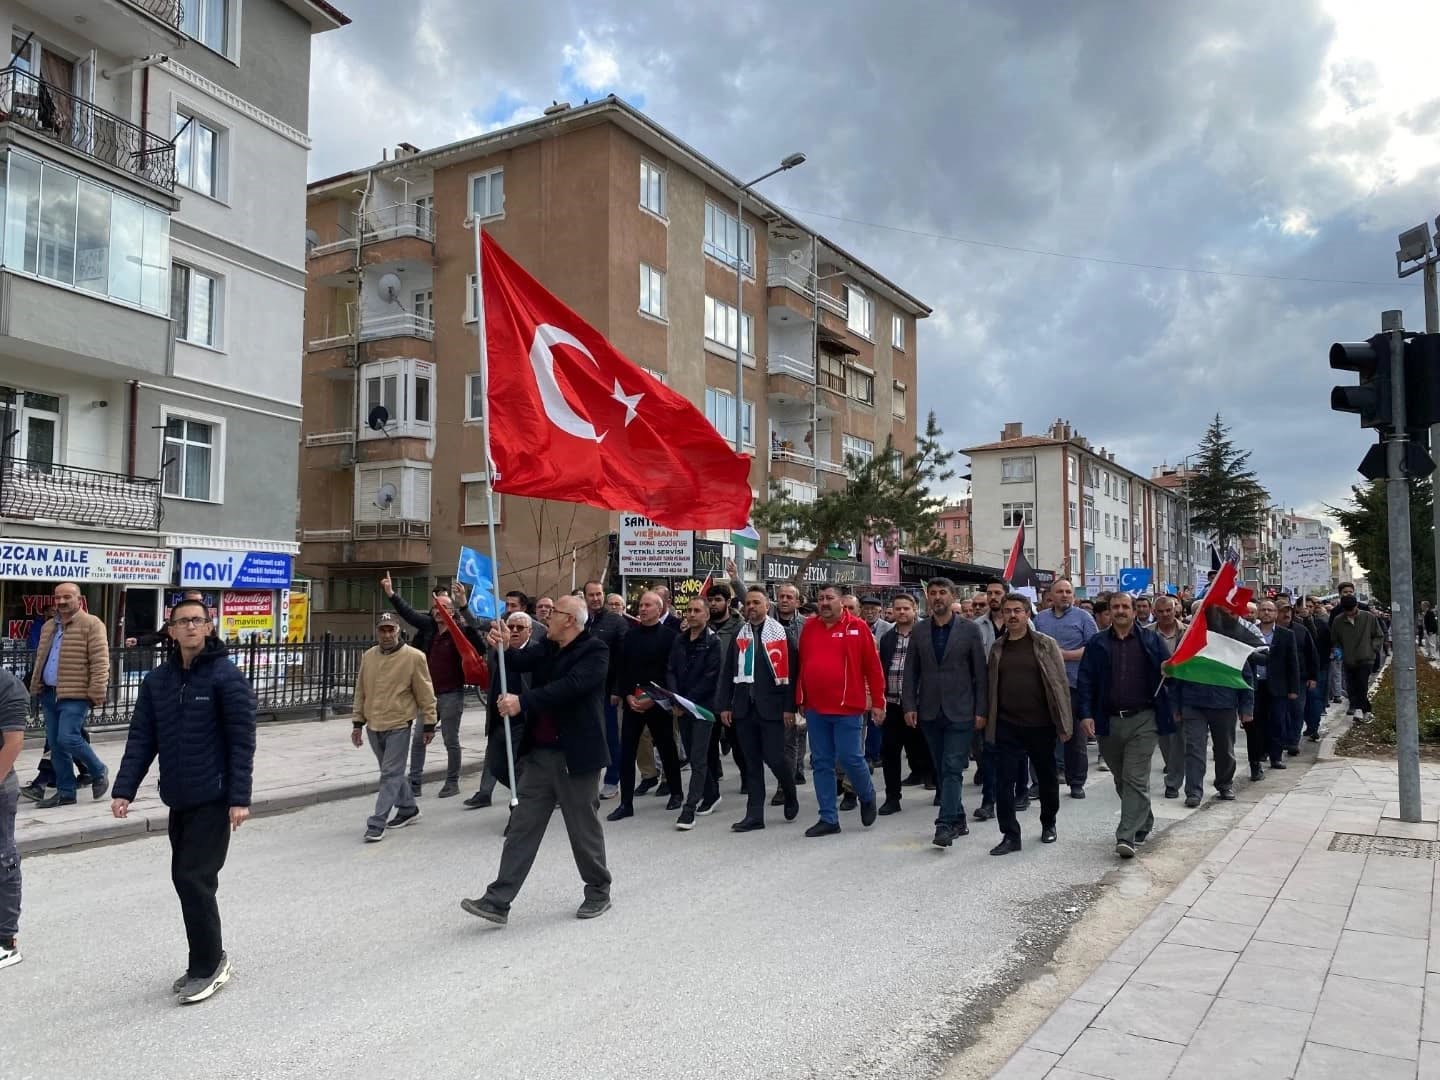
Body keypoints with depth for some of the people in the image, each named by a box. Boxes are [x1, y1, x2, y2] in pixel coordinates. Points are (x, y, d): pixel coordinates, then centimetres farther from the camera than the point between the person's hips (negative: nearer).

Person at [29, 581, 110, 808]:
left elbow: (99, 662, -14)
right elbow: (40, 660, 24)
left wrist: (97, 693, -19)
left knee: (68, 738, -15)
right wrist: (36, 688, 17)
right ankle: (65, 792, 16)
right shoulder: (48, 627, 16)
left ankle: (99, 772, 9)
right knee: (55, 745, 8)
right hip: (50, 694, 8)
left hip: (75, 695, -8)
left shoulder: (91, 624, -8)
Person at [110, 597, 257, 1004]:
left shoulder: (227, 677, -10)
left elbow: (242, 742, -12)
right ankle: (209, 961, 27)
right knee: (184, 879, 12)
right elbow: (141, 739, 7)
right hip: (178, 800, 6)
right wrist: (124, 790, -2)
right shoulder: (157, 681, 7)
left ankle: (207, 966, 10)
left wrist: (239, 798, -16)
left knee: (195, 881, -6)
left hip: (214, 799, -6)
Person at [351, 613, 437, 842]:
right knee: (393, 772, 17)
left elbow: (425, 694, -6)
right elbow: (361, 691, 13)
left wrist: (429, 724, -4)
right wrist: (358, 722, 12)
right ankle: (408, 809, 34)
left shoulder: (414, 657, -10)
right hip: (374, 726, 6)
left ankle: (377, 823, -1)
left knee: (390, 775, -5)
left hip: (398, 726, -6)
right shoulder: (368, 656, 5)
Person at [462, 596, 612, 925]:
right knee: (522, 827, 6)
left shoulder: (595, 651, -12)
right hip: (539, 752, 7)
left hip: (576, 754, -7)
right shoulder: (547, 648, 12)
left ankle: (598, 892, 26)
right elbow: (521, 661, -1)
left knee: (584, 827, 7)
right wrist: (503, 648, -21)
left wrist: (523, 701, -29)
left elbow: (570, 686, -25)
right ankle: (498, 901, 8)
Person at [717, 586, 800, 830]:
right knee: (751, 762, 7)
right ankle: (755, 815, 12)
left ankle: (791, 798, 24)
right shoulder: (739, 635, 11)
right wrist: (724, 705, 5)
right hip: (744, 708, 4)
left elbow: (790, 672, -6)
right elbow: (727, 671, 11)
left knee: (774, 757, -5)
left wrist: (789, 707, -10)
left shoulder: (781, 634, -2)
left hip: (771, 707, -4)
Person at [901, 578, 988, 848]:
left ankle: (946, 825, -10)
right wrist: (909, 705, -1)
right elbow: (911, 671, 7)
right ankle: (958, 820, 22)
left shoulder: (970, 630, -1)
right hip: (930, 712, 4)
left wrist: (981, 711, -6)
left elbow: (981, 673, -2)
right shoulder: (919, 630, 6)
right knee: (942, 770, 11)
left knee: (953, 769, -9)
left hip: (960, 712, -3)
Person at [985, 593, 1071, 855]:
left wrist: (1063, 723, -8)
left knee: (1047, 778, 14)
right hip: (1007, 726, 2)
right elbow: (990, 687, 8)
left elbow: (1060, 684, -4)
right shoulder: (997, 648, 5)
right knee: (1006, 781, -2)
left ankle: (1048, 824, 35)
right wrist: (989, 723, 3)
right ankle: (1010, 834, 6)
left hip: (1040, 725, -1)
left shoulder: (1046, 645, -3)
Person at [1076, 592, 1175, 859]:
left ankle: (1127, 837, -10)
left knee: (1136, 779, -9)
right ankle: (1143, 823, 33)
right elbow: (1085, 681, 2)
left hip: (1143, 720, -3)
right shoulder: (1096, 644, 6)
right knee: (1121, 780, 14)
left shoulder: (1151, 641, 4)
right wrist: (1086, 714, -9)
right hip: (1109, 721, 3)